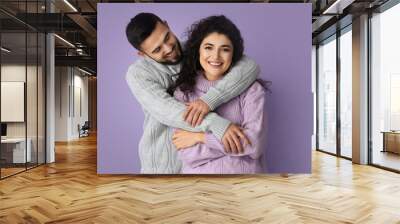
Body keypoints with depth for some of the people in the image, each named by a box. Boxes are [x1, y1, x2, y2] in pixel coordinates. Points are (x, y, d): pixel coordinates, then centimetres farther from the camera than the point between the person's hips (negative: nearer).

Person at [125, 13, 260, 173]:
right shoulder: (137, 73, -12)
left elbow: (250, 66, -22)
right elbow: (167, 111, -27)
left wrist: (209, 99, -35)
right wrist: (217, 124, -39)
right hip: (163, 163, -1)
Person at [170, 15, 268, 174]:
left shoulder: (251, 89, -10)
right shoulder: (182, 91, -7)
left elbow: (255, 144, -20)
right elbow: (187, 155, -14)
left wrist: (200, 137, -17)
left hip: (243, 169, 0)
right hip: (197, 171, 1)